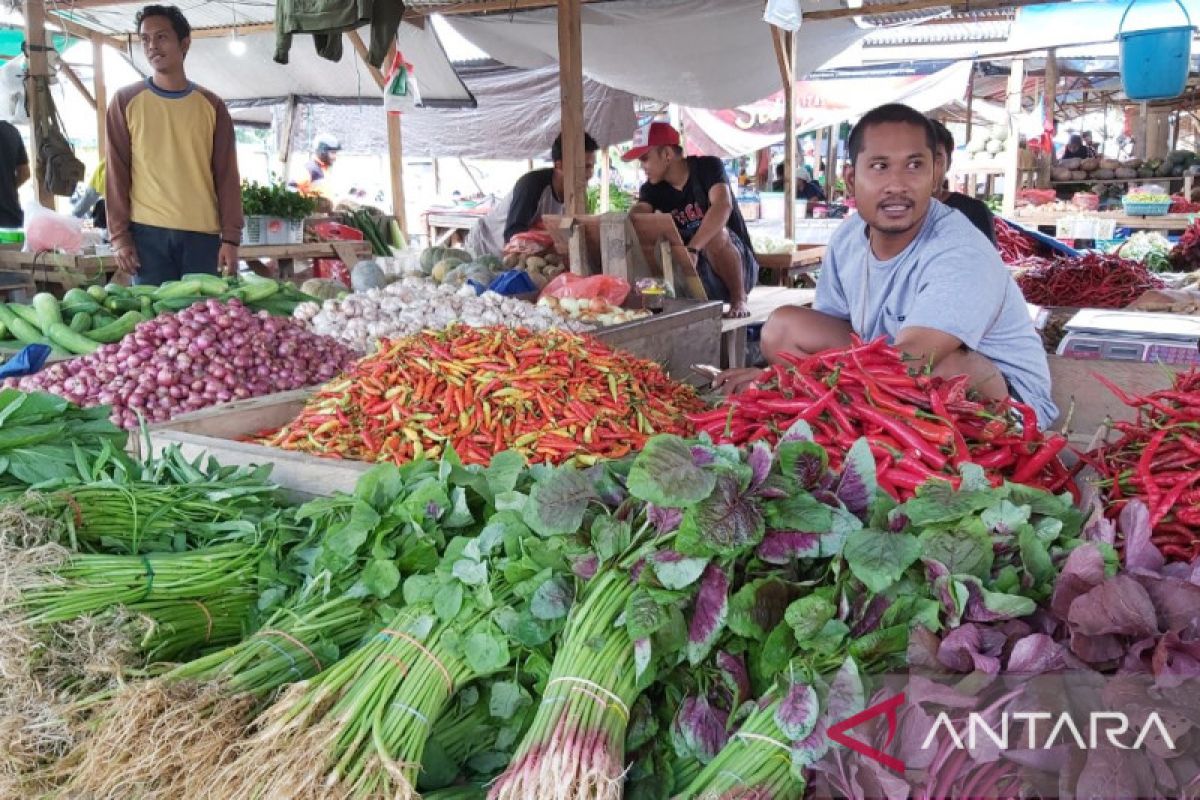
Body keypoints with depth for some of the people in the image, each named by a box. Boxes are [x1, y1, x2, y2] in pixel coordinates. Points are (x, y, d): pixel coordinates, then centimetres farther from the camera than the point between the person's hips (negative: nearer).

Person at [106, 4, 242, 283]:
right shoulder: (126, 101, 5)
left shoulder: (211, 105, 8)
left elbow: (226, 176, 5)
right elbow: (117, 172, 4)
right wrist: (119, 235, -4)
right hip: (147, 232, -1)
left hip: (203, 233, 1)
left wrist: (231, 238, -2)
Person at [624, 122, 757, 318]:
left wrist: (692, 249, -46)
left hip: (739, 267, -4)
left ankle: (738, 300, -15)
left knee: (715, 234, -34)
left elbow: (723, 205, -32)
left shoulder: (707, 167, -12)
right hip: (695, 274, 4)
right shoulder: (653, 188, 1)